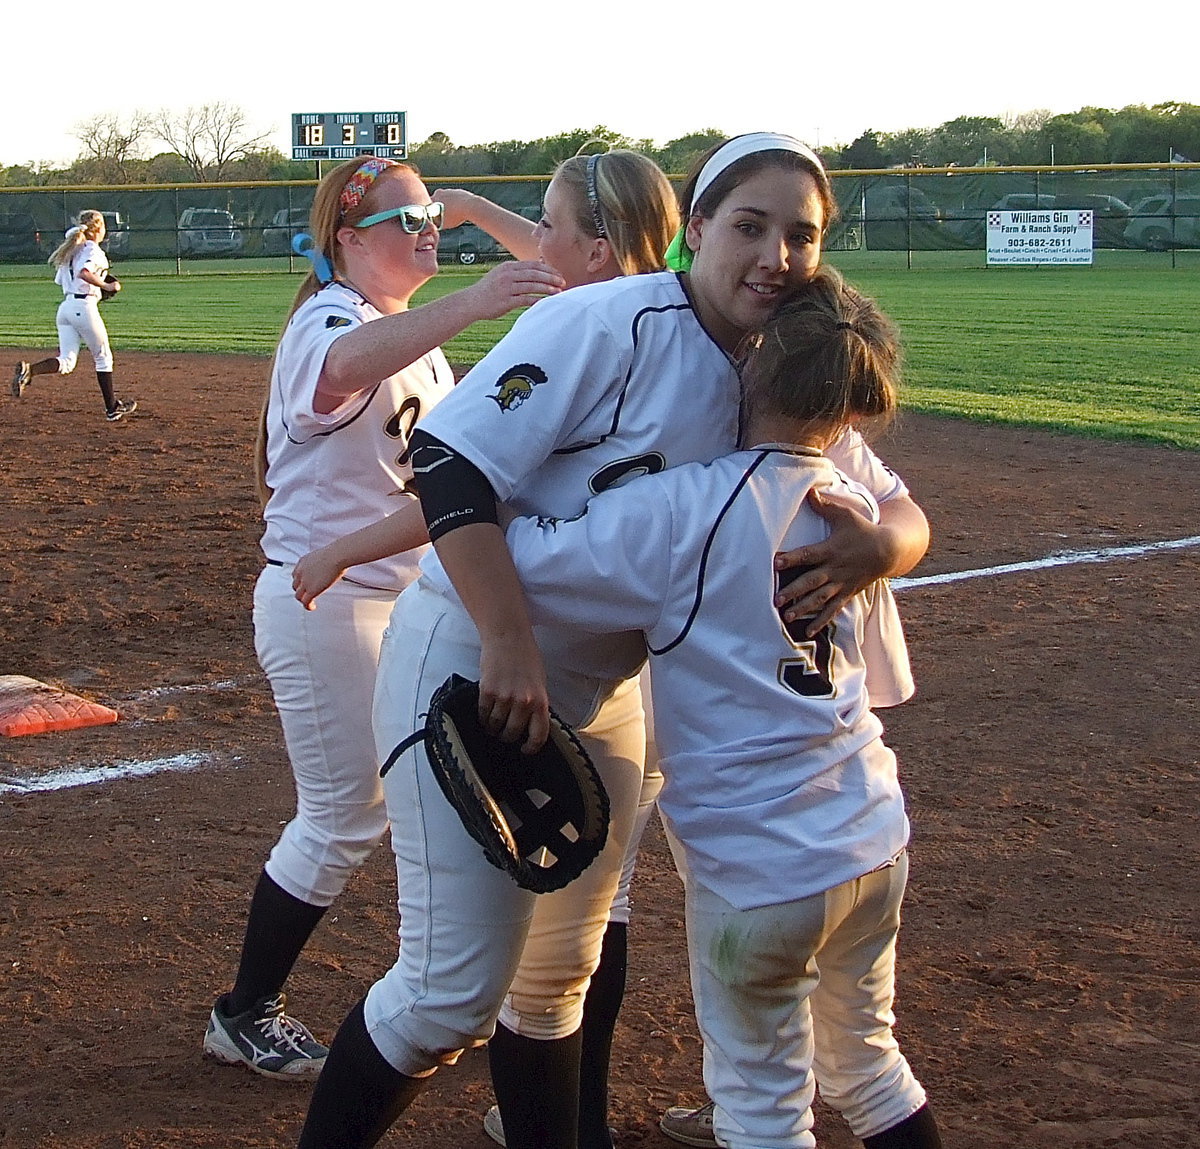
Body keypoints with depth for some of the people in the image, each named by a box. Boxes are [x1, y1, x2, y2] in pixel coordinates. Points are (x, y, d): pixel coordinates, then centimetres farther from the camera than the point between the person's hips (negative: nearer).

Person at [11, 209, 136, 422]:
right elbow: (84, 273, -26)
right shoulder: (94, 251, -7)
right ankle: (112, 409, 15)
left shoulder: (70, 251, 18)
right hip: (84, 307, -7)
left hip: (64, 307, 7)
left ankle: (29, 370, -25)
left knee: (66, 361, 1)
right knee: (103, 358, 9)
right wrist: (106, 286, -17)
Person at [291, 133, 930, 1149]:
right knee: (457, 991, -6)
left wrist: (876, 545, -18)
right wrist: (511, 646, -31)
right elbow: (450, 461, -25)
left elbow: (906, 510, 6)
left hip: (605, 697, 7)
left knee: (557, 977, 20)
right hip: (470, 668, -7)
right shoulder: (613, 324, -19)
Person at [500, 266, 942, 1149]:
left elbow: (517, 556, -23)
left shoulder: (685, 509, -18)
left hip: (758, 869, -6)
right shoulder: (856, 510, 2)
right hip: (876, 842, 6)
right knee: (868, 1066, 26)